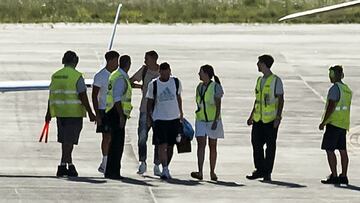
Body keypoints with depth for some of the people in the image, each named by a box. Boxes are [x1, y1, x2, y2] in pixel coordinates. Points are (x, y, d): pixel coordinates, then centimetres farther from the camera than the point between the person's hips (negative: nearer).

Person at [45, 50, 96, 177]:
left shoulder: (55, 76, 9)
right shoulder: (77, 76, -10)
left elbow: (52, 95, 13)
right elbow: (83, 96, -13)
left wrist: (49, 113, 21)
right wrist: (90, 113, -8)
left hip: (60, 113, 6)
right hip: (74, 113, -6)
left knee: (66, 140, 14)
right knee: (69, 140, -5)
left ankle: (70, 166, 20)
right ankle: (63, 166, -11)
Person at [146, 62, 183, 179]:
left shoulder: (176, 82, 2)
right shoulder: (153, 85, -4)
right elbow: (150, 102, 4)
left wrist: (181, 113, 16)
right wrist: (149, 118, 1)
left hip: (174, 118, 3)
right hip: (159, 118, -3)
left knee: (170, 146, 8)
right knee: (162, 145, -13)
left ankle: (166, 168, 22)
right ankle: (165, 170, -16)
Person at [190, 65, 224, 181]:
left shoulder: (215, 86, -8)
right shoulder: (199, 87, 10)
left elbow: (218, 105, -10)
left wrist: (216, 120, -18)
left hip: (213, 120, -4)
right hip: (200, 120, 4)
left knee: (212, 146, 5)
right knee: (201, 144, -10)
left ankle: (212, 173, 13)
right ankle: (200, 172, -20)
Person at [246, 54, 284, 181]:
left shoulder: (276, 80, -7)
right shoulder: (260, 80, 15)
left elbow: (281, 100, -9)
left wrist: (278, 117, -17)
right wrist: (251, 116, 19)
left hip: (271, 119, -7)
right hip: (258, 119, 7)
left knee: (270, 146, 0)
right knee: (256, 144, 4)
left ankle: (268, 172, 5)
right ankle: (260, 170, 13)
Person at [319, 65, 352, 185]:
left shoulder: (335, 89, -14)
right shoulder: (347, 89, 14)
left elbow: (331, 107, -20)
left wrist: (323, 122, -14)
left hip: (334, 123, -9)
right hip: (344, 124, 9)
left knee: (329, 150, -5)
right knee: (342, 150, 8)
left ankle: (334, 176, -9)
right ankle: (343, 176, 9)